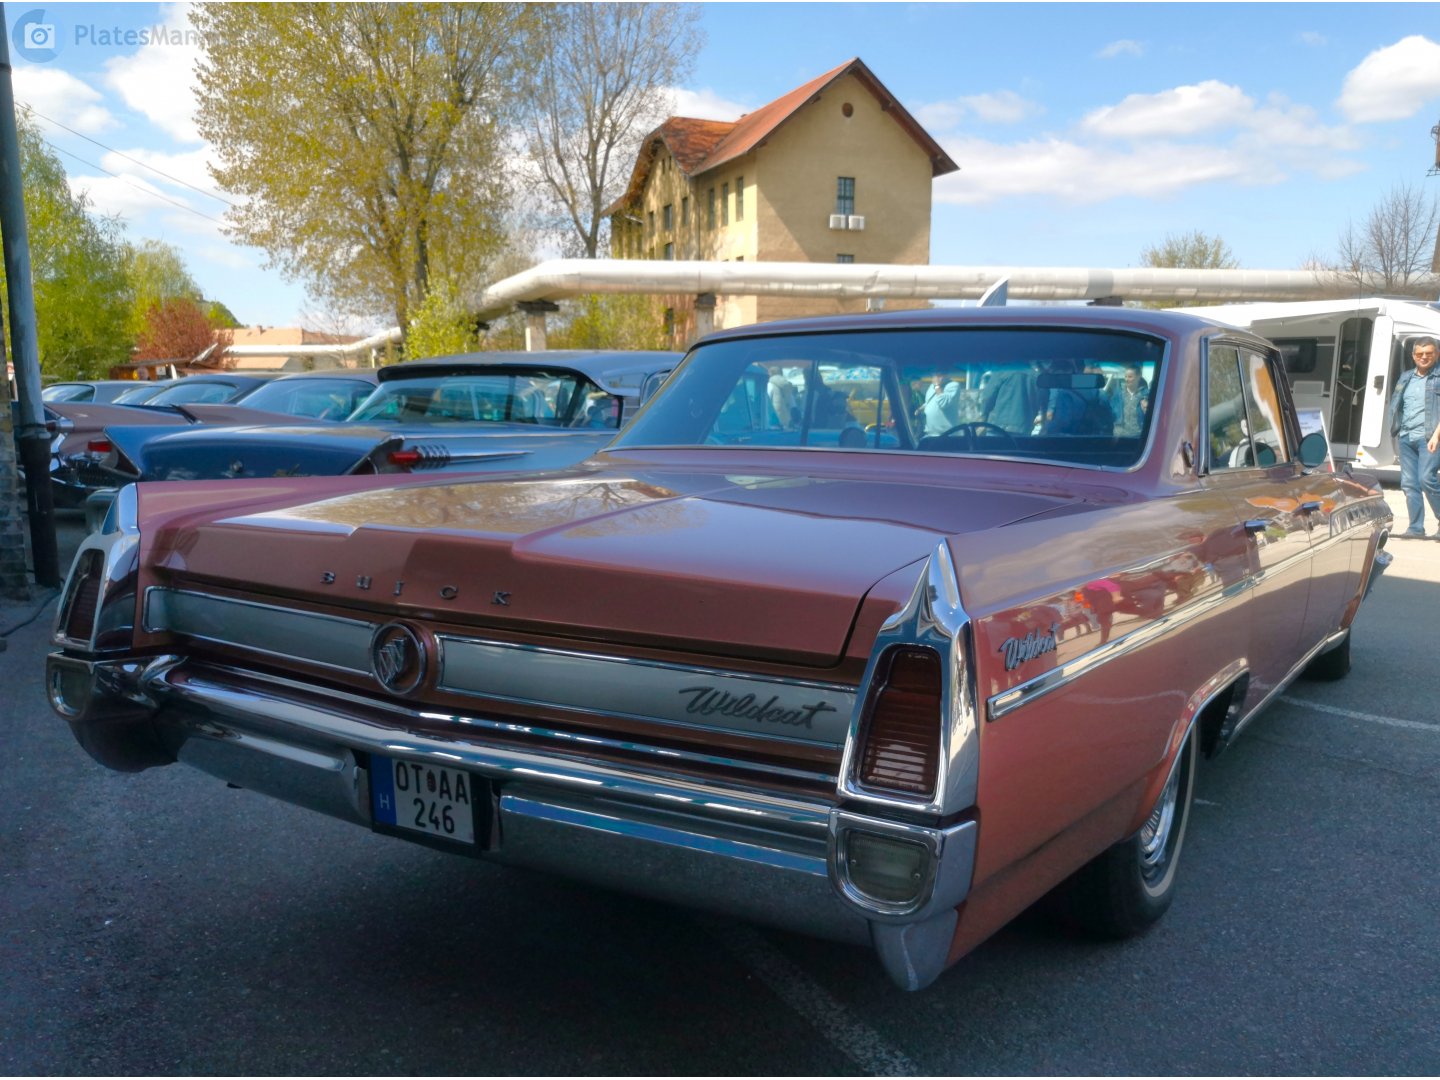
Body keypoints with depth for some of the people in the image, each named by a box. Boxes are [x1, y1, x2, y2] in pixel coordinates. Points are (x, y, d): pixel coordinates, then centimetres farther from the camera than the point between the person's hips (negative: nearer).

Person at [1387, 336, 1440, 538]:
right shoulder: (1405, 378, 18)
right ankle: (1416, 528, 7)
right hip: (1406, 438, 6)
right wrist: (1397, 434, 12)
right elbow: (1396, 407, 22)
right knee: (1409, 483, 3)